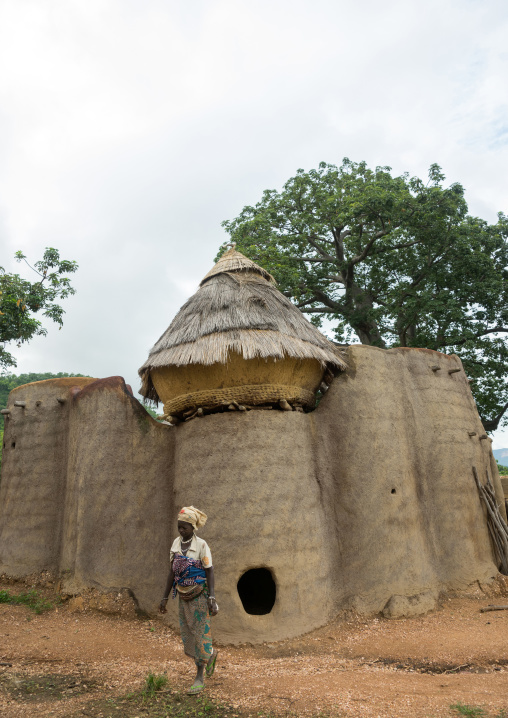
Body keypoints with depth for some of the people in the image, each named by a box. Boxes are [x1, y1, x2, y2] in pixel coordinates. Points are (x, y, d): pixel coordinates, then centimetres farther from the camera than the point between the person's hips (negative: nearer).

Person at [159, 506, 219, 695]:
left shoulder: (201, 545, -15)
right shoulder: (176, 543, 1)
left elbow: (209, 573, -13)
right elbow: (172, 572, 7)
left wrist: (212, 599, -18)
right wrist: (165, 597, 8)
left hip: (199, 595, -5)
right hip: (183, 595, 6)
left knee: (200, 632, 1)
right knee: (187, 633, 12)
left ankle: (200, 678, 17)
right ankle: (211, 653, 38)